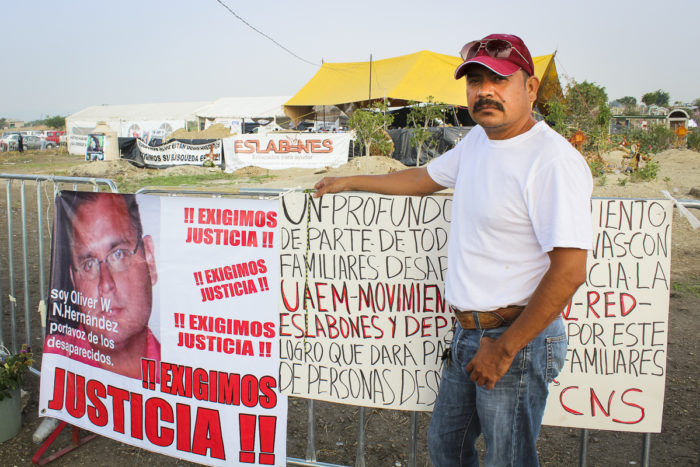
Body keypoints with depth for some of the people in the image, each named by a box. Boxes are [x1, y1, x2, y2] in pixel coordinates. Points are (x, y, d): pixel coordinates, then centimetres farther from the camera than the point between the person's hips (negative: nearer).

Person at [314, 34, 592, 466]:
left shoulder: (553, 160, -20)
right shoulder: (478, 140, 8)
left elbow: (569, 271, -24)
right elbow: (423, 178, 25)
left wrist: (505, 348, -20)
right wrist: (349, 182, 31)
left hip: (517, 337, -9)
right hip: (468, 333, 9)